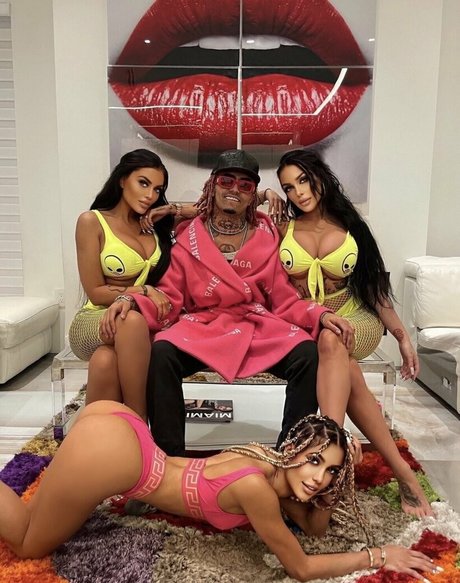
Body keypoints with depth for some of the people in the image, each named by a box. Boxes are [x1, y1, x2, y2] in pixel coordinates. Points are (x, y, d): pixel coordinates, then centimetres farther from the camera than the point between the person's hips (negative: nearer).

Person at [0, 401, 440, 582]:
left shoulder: (271, 462, 4)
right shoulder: (256, 486, -19)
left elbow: (315, 527, 16)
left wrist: (331, 485, 1)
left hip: (115, 422, 8)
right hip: (103, 454, -8)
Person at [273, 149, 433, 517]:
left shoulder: (350, 226, 1)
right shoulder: (282, 230, 1)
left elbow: (375, 285, 6)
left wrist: (402, 336, 6)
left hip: (352, 321, 0)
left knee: (330, 342, -36)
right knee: (347, 374, -30)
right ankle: (401, 470, -25)